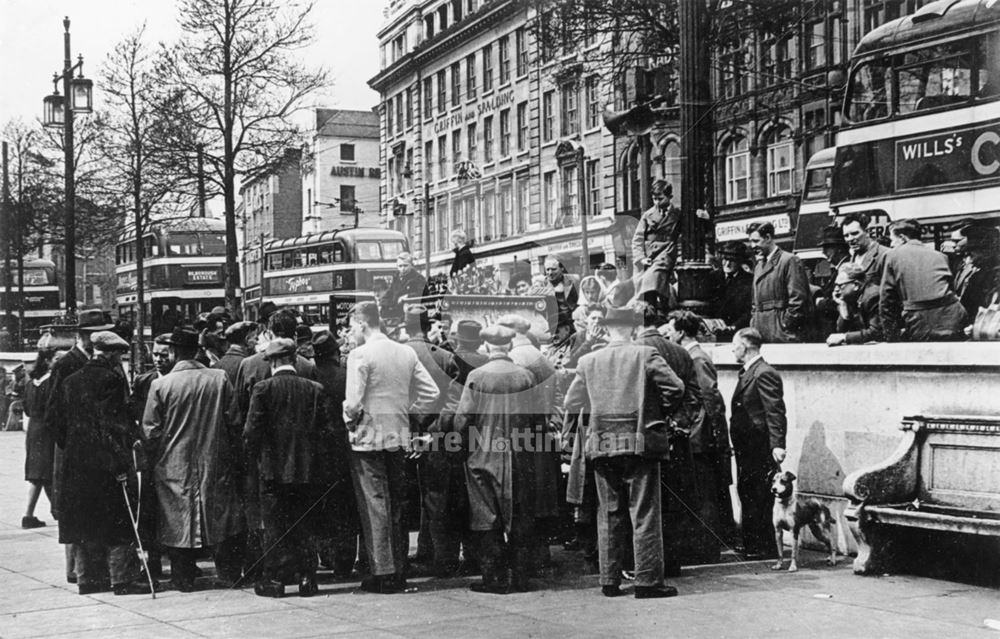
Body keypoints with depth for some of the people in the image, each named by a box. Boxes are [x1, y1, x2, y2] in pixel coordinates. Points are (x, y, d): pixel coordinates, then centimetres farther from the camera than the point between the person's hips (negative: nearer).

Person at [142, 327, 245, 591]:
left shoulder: (160, 385, -9)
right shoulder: (220, 379, -4)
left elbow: (151, 431, -5)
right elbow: (234, 420, 0)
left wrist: (153, 460, 8)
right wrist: (233, 454, 10)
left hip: (174, 465, -1)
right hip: (216, 461, 1)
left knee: (178, 520, 7)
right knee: (222, 514, 12)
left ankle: (183, 577, 11)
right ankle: (228, 570, 15)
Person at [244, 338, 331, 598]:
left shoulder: (263, 388, -8)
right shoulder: (315, 389, -1)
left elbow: (252, 430, -9)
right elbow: (324, 429, 0)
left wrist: (254, 457, 6)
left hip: (273, 469, -2)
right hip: (308, 469, 2)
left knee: (274, 527, 5)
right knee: (304, 526, 10)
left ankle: (274, 579, 6)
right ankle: (306, 578, 11)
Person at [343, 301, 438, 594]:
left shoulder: (360, 354, -12)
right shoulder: (406, 353, 6)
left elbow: (353, 402, -17)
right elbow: (431, 392, 5)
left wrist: (349, 421, 3)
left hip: (369, 438, -6)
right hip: (400, 438, 6)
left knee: (374, 504, -2)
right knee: (397, 504, 12)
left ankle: (383, 572, -4)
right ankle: (399, 569, 16)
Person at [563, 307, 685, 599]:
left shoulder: (588, 361, 5)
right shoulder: (645, 355, -4)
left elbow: (571, 404, 9)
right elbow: (675, 387, -10)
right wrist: (660, 412, 6)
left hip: (601, 445, 3)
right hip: (639, 442, -3)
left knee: (609, 515, 11)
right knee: (644, 513, 1)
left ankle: (610, 581, 13)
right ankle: (647, 580, 0)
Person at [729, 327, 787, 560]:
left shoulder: (764, 374, -14)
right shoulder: (748, 373, 18)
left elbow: (776, 412, -21)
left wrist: (777, 444, -28)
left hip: (760, 450, -10)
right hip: (747, 449, 10)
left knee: (760, 499, -5)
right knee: (747, 495, 13)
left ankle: (763, 548, 1)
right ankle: (752, 546, 20)